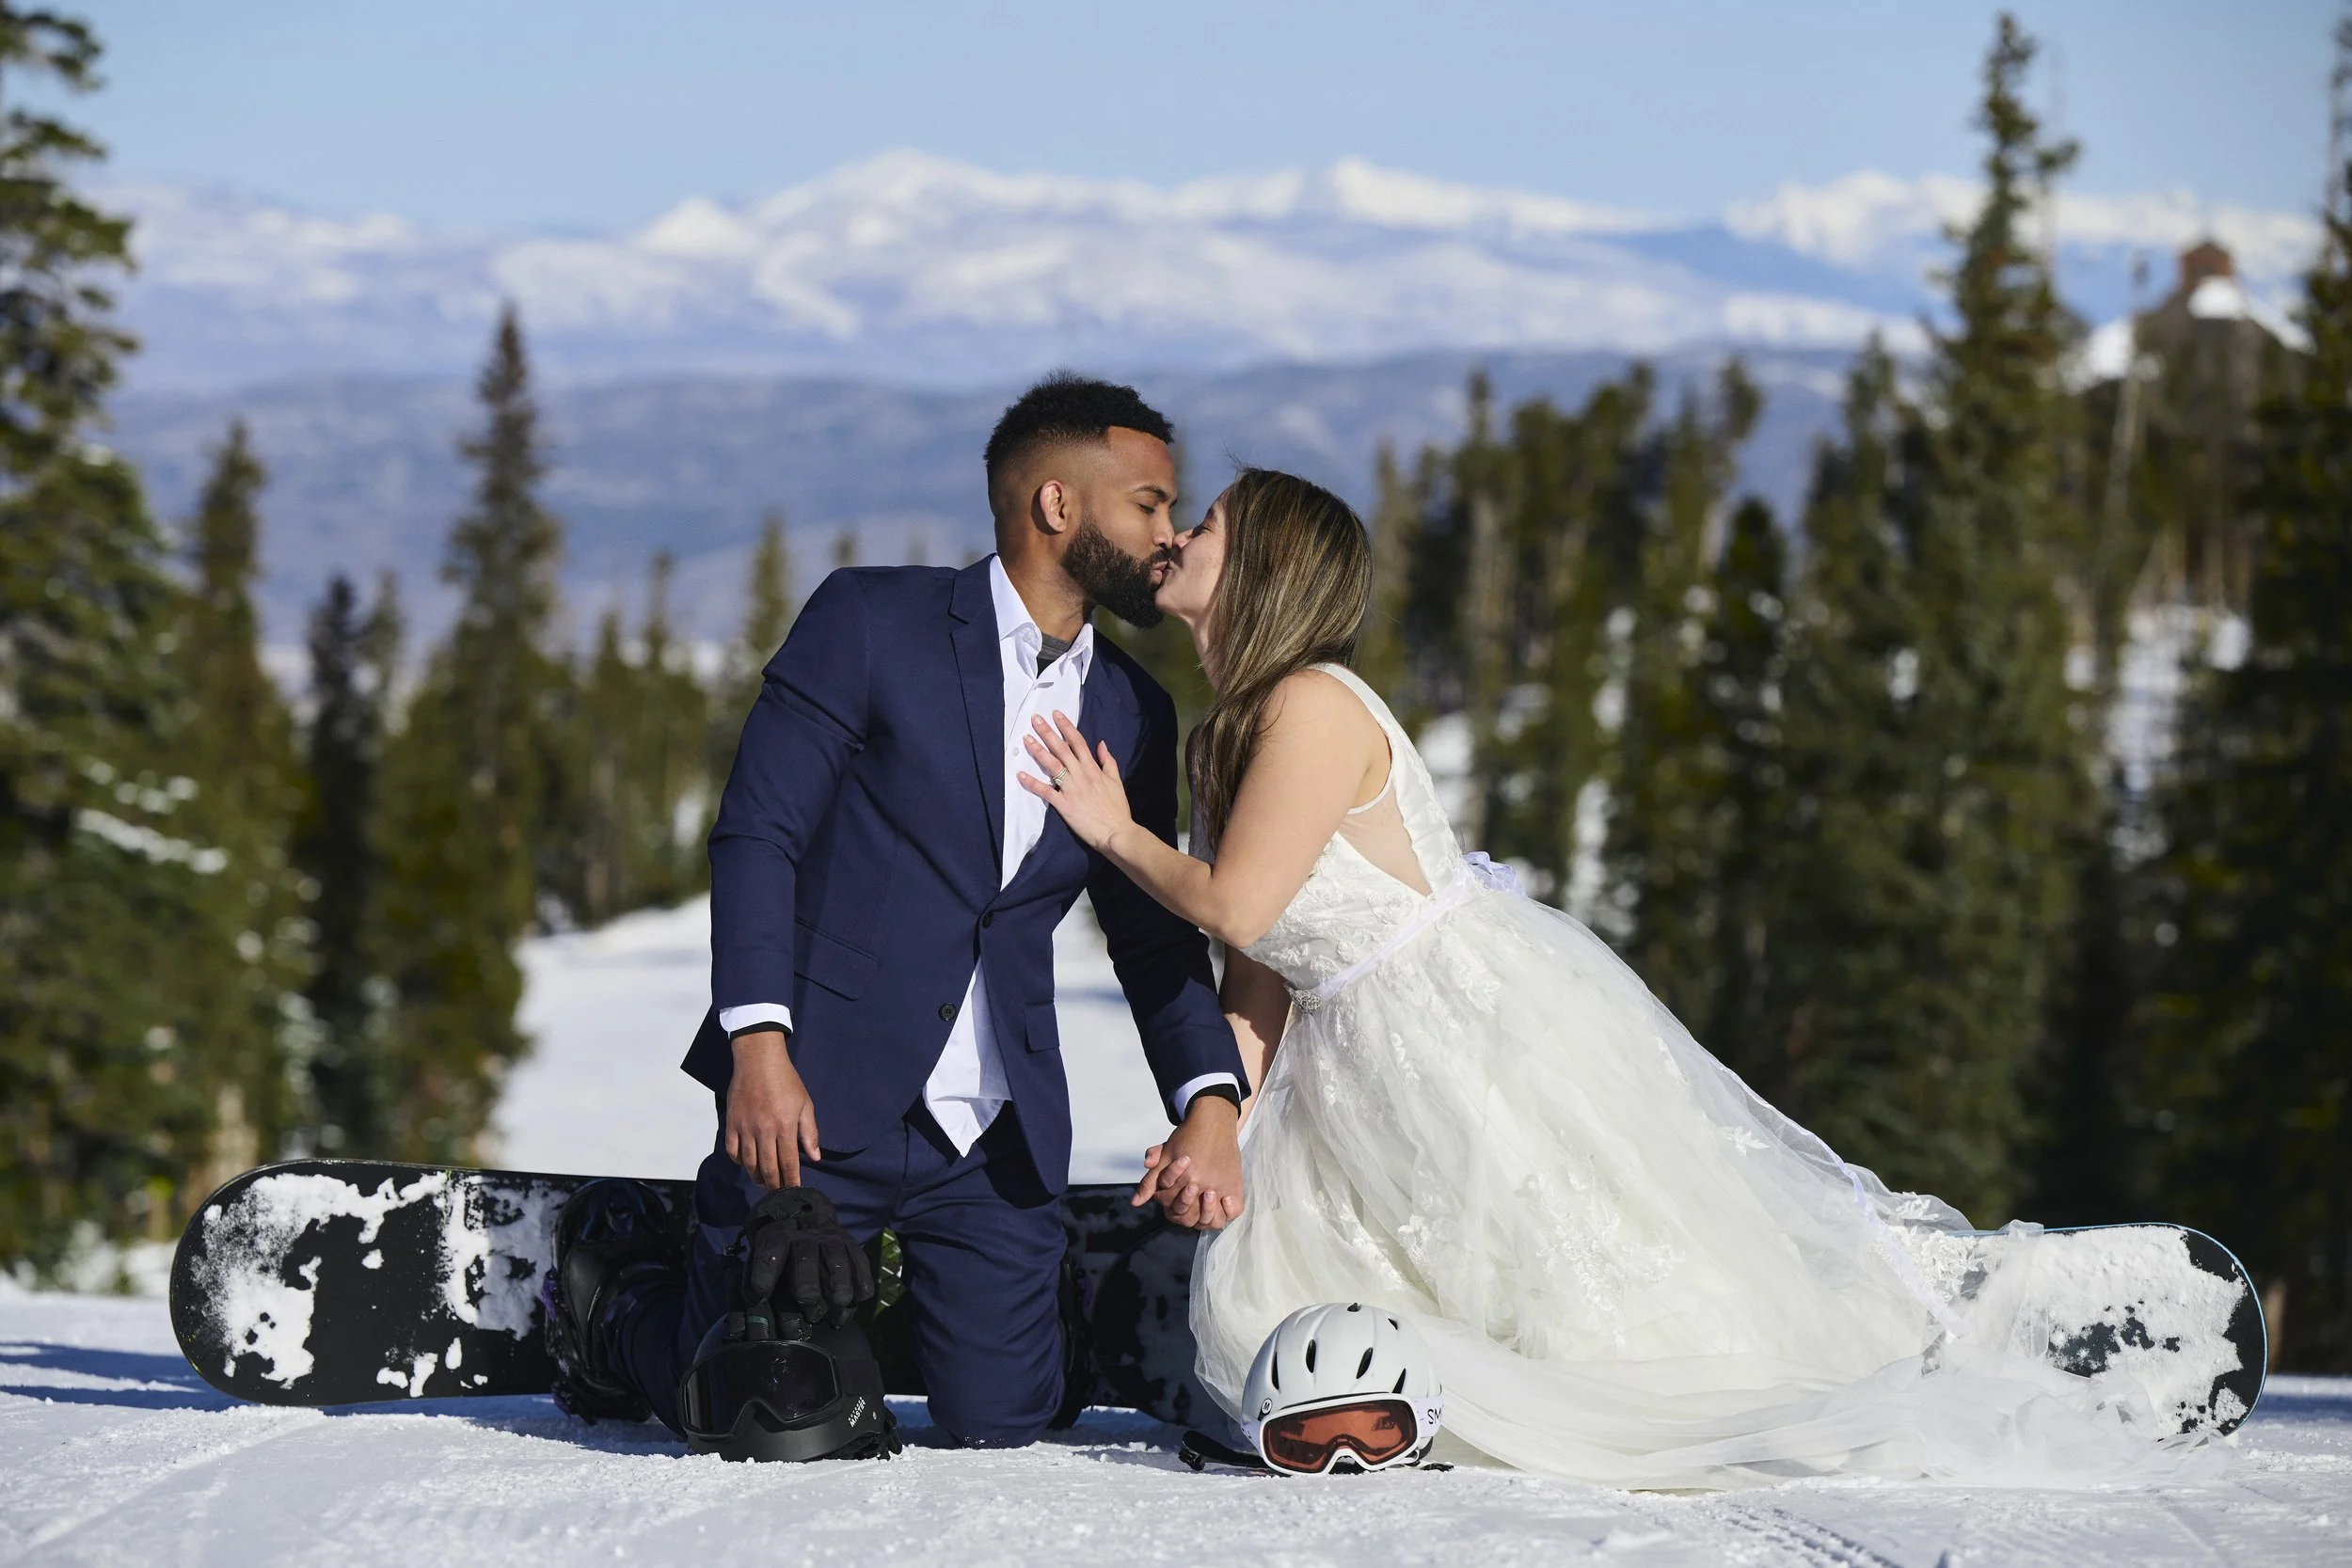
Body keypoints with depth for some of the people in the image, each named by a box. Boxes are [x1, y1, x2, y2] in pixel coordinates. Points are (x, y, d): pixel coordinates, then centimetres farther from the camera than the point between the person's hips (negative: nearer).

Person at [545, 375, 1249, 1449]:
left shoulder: (1135, 717, 11)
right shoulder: (870, 624, -5)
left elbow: (1157, 941, 11)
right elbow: (755, 836, -9)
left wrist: (1211, 1101, -7)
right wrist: (759, 1046, -20)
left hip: (996, 1145, 5)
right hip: (820, 1103, -5)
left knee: (996, 1423, 2)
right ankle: (612, 1310, 32)